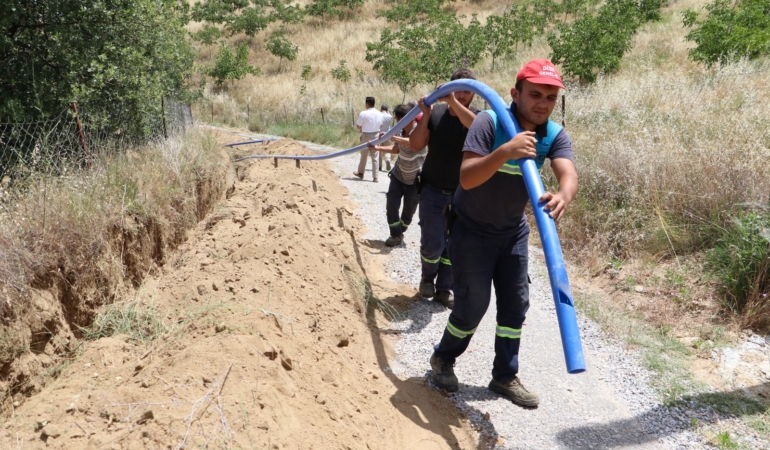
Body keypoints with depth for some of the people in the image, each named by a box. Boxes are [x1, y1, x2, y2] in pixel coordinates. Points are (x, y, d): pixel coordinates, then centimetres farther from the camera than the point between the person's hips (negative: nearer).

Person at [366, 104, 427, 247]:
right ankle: (396, 235, 9)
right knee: (391, 206, -3)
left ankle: (400, 231, 32)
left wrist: (391, 136, -42)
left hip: (414, 179, -5)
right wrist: (377, 148, 4)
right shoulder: (402, 131, -3)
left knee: (409, 210, 9)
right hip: (398, 175, 5)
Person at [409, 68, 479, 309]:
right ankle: (427, 278, 27)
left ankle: (443, 289, 23)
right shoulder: (435, 113, -3)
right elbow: (415, 144, -9)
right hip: (433, 191, 0)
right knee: (432, 244, -1)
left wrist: (454, 102, -38)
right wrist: (425, 116, -21)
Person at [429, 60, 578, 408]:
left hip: (514, 231, 5)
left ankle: (505, 376, 24)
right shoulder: (489, 122, -23)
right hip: (472, 230, -5)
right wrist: (505, 151, -50)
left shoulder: (555, 136, -10)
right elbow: (466, 178, -34)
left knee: (515, 304, 6)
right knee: (472, 305, -1)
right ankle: (443, 358, 27)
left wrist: (562, 197, -52)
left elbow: (569, 174, -29)